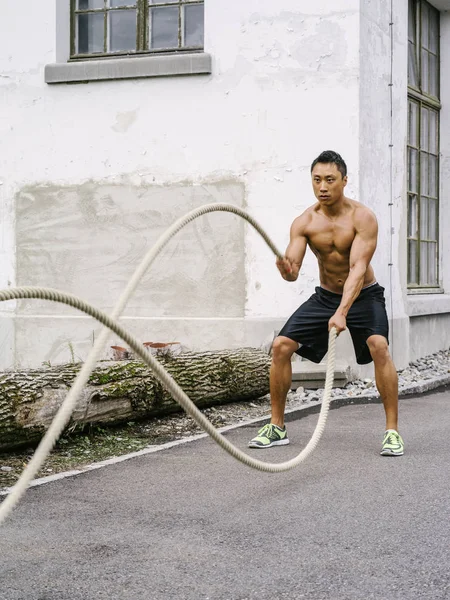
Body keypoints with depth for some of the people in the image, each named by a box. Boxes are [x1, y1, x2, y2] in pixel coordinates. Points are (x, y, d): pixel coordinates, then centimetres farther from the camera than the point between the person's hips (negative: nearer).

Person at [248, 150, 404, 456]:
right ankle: (277, 427, 7)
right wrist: (286, 269, -43)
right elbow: (293, 272, -17)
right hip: (325, 295, 4)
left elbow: (357, 269, -31)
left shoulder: (362, 217, -21)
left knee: (379, 346, -30)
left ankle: (393, 431, -21)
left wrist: (342, 312, -44)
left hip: (364, 295, -4)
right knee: (281, 345, -7)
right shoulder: (304, 222, -11)